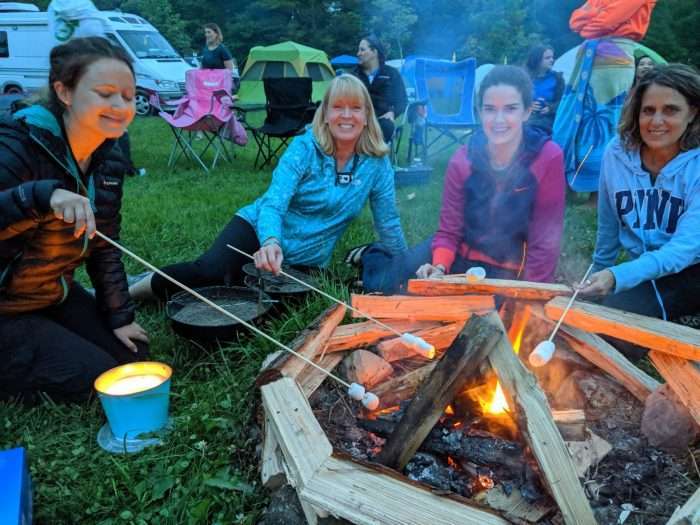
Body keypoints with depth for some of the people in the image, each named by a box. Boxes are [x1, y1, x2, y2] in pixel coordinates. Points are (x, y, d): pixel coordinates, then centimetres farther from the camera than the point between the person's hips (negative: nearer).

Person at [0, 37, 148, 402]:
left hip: (57, 297, 7)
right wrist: (43, 197, -50)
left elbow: (105, 247, 5)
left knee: (132, 357, 7)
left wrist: (120, 315, 4)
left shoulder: (108, 159, -3)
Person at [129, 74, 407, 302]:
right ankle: (130, 291, -6)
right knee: (210, 271, -31)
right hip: (260, 230, -2)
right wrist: (271, 242, -44)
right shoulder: (305, 147, -13)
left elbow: (388, 222, 2)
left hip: (302, 260, 3)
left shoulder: (377, 163, -7)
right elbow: (274, 202, -24)